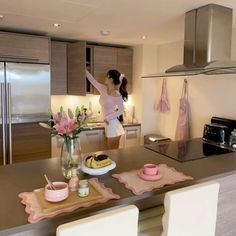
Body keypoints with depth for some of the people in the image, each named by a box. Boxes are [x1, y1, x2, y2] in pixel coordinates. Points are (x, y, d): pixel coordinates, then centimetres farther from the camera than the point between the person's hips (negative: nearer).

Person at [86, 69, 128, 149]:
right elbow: (93, 80, 16)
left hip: (113, 126, -7)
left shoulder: (117, 94, -14)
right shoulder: (103, 89, 6)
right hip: (108, 126, 7)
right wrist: (85, 71, 20)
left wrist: (108, 118, -18)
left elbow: (121, 110, -16)